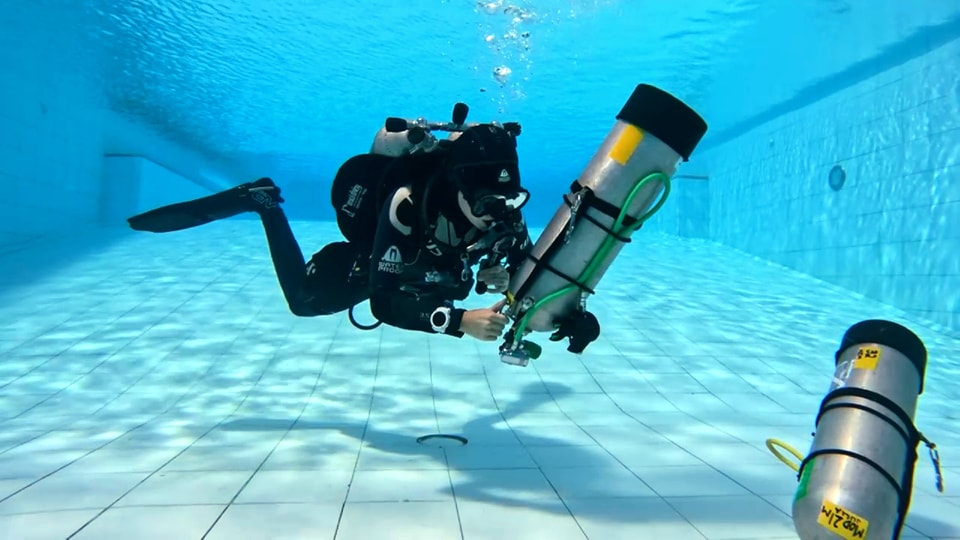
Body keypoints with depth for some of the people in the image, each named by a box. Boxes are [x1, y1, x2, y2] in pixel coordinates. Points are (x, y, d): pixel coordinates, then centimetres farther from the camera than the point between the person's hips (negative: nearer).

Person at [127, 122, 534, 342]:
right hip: (372, 261, -4)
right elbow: (384, 302, -48)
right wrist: (460, 321, -61)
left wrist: (498, 279, -40)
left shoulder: (503, 209, -32)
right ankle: (263, 202, 26)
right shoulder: (409, 203, -47)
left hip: (429, 268, 4)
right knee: (304, 300, 18)